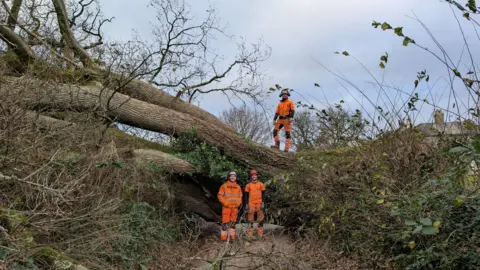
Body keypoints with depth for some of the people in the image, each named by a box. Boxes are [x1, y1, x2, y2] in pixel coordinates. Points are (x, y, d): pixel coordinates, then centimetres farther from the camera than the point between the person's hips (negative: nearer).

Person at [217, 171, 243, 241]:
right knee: (225, 222, -6)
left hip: (235, 207, 4)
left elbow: (240, 196, 16)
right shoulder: (224, 186, -2)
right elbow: (219, 195, -3)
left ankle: (232, 235, 20)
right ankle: (223, 236, 0)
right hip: (226, 207, -4)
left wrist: (238, 203, 0)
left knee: (233, 222, 12)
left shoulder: (238, 187, 9)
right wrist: (225, 203, -12)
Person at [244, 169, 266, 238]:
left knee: (260, 218, -2)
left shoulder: (261, 184, 6)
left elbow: (263, 194, 5)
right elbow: (246, 195, 10)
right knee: (250, 218, 1)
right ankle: (250, 234, 7)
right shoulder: (248, 185, 7)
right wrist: (246, 204, 3)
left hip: (259, 203, 0)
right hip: (251, 204, 1)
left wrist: (263, 203, -4)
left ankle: (260, 234, 4)